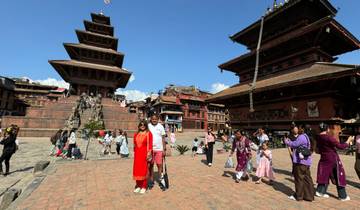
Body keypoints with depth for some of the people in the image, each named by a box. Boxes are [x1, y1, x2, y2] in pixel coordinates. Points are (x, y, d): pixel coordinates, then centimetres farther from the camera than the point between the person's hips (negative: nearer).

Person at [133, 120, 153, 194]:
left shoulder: (148, 133, -5)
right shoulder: (136, 134, 9)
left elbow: (150, 144, -8)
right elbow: (134, 145, 14)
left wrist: (149, 153, -12)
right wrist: (134, 153, 11)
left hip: (144, 153, -4)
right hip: (137, 153, 5)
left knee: (144, 169, 3)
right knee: (137, 169, 9)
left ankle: (144, 187, 16)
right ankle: (138, 186, 25)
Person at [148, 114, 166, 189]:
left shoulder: (161, 126, 1)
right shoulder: (148, 126, 0)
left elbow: (163, 138, 3)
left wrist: (164, 149, -1)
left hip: (159, 149, -1)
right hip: (150, 149, 1)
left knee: (159, 164, 0)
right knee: (151, 165, 10)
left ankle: (161, 179, 14)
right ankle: (151, 180, 24)